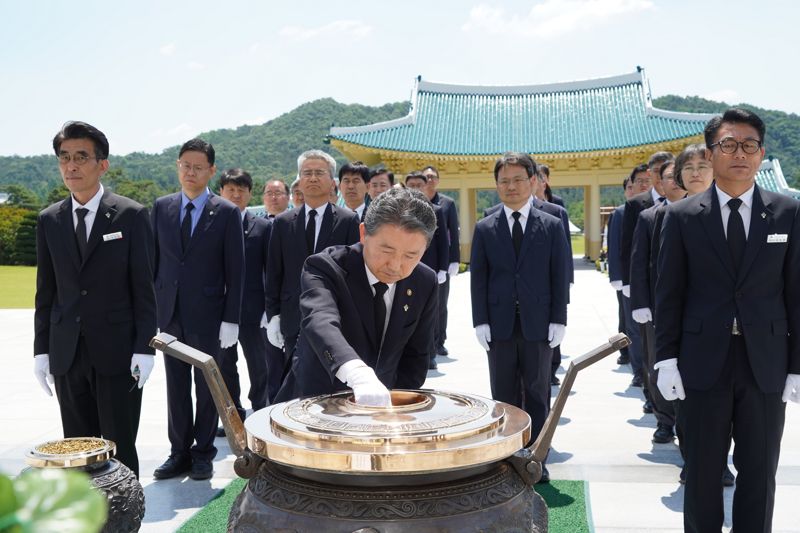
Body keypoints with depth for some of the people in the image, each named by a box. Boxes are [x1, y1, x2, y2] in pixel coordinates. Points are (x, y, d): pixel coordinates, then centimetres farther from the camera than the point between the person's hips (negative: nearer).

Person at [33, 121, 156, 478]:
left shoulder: (131, 215, -4)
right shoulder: (49, 220, 8)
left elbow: (143, 287, -4)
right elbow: (46, 291, 11)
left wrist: (144, 348, -9)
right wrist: (41, 349, 6)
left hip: (117, 353, -4)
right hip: (67, 354, 4)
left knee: (120, 448, 3)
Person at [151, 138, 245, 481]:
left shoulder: (227, 213, -4)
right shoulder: (161, 207, 6)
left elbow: (235, 271, -5)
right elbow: (153, 261, 9)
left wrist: (231, 320, -10)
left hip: (207, 314, -3)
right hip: (170, 313, 3)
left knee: (206, 387, 8)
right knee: (176, 387, 11)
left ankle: (203, 453, 21)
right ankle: (179, 452, 23)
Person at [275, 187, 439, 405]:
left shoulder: (426, 283, -3)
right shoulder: (325, 267, -17)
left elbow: (415, 356, 5)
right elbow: (321, 322, -36)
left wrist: (396, 404, -9)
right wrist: (359, 374, -52)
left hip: (382, 407, 3)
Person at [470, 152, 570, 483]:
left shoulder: (552, 226, 4)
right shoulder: (484, 229, 5)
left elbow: (560, 277, 2)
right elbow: (478, 278, 3)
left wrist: (558, 320, -5)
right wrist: (480, 321, -4)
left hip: (538, 323, -1)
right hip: (500, 324, 1)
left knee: (537, 394, 8)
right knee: (503, 396, 8)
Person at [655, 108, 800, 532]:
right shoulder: (682, 217, -1)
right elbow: (669, 294, 0)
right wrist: (666, 360, -6)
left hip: (765, 364, 1)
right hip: (703, 363, -1)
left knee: (758, 474, 12)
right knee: (702, 473, 10)